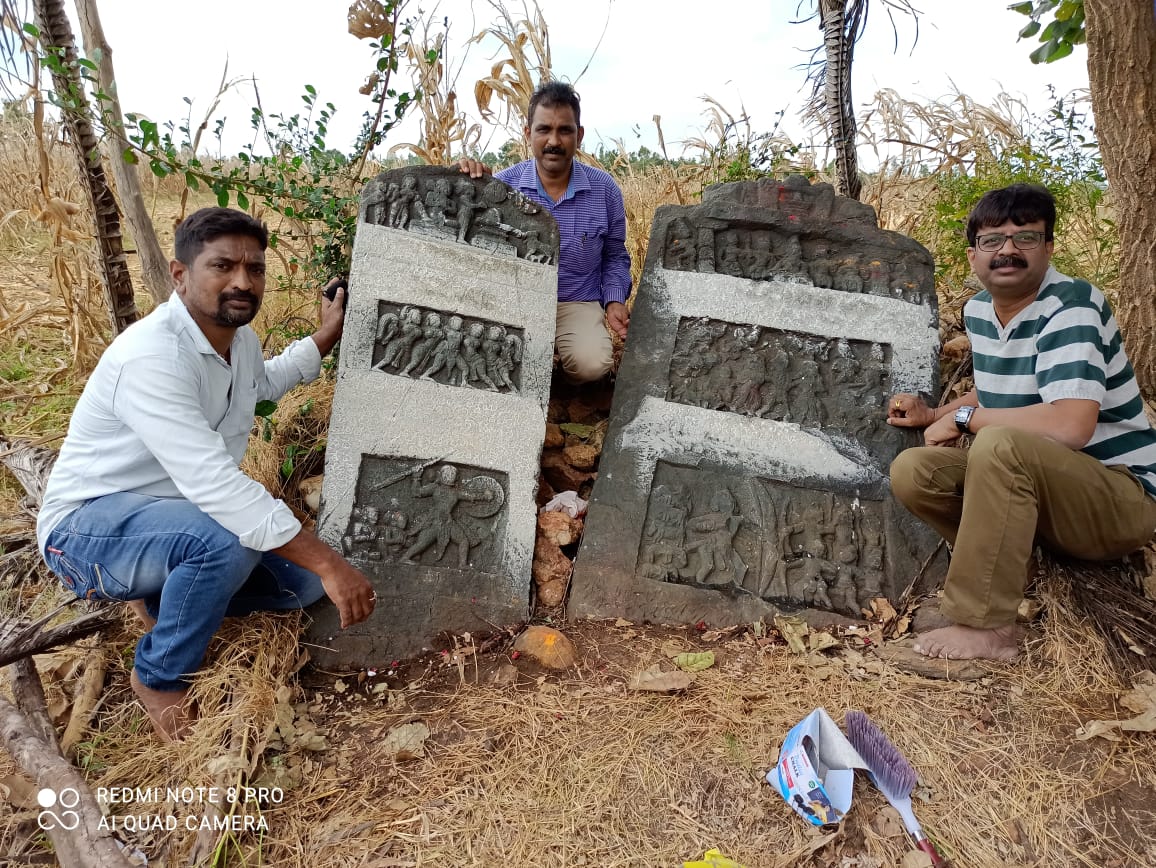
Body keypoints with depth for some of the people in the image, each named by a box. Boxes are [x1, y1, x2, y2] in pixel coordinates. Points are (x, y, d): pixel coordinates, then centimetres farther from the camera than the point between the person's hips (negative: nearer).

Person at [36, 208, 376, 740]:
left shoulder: (239, 337, -1)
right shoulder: (151, 356, -30)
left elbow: (264, 382, 26)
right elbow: (212, 481, -41)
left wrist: (327, 335, 19)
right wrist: (327, 563, -44)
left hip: (183, 513, 8)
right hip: (86, 527, -8)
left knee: (304, 580, -3)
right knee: (227, 539, -37)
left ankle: (164, 599, 16)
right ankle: (159, 678, -9)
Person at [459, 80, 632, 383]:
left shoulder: (604, 189, -1)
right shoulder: (502, 184, -5)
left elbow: (614, 256, 12)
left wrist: (615, 301, -5)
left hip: (578, 303, 1)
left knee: (592, 365, -28)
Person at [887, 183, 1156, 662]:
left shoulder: (1071, 306, -19)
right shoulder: (978, 309, 4)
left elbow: (1070, 426, -33)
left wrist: (964, 418, -21)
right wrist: (933, 415, 8)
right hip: (1032, 485, 7)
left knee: (1000, 447, -36)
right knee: (912, 471, -13)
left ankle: (985, 628, -26)